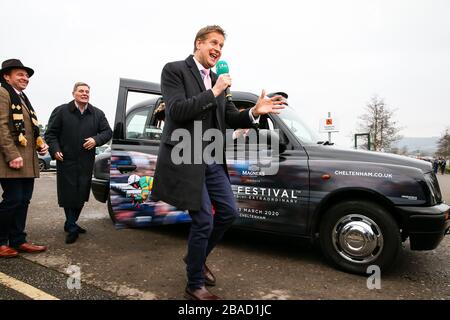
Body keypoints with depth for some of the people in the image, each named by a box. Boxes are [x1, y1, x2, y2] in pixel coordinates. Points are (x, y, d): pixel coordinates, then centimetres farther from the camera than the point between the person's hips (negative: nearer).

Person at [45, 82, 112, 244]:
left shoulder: (98, 114, 9)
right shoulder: (61, 111, 2)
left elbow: (107, 132, 9)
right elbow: (50, 133, 2)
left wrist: (96, 139, -10)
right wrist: (55, 150, -13)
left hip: (86, 163, 3)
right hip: (66, 161, -3)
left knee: (81, 194, 10)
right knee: (68, 194, -2)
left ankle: (71, 224, 28)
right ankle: (72, 228, 7)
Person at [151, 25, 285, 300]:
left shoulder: (217, 80, 15)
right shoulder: (175, 70, -4)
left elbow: (231, 119, 11)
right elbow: (176, 111, -18)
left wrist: (255, 112, -8)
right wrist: (214, 92, -16)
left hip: (212, 160, 8)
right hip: (186, 160, -7)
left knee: (229, 212, 10)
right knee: (204, 221, -4)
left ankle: (197, 258, 35)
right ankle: (194, 285, 19)